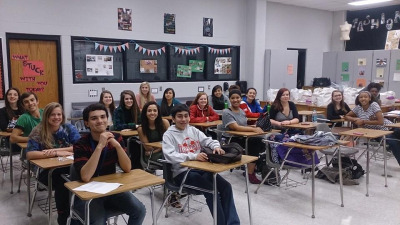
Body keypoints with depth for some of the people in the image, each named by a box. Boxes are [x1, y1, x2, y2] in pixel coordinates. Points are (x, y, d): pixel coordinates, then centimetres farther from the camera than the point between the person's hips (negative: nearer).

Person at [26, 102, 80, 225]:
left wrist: (55, 150, -19)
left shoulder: (69, 128, 2)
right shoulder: (38, 132, -4)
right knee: (62, 181, -34)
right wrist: (56, 153, -23)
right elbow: (29, 154, -17)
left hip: (68, 167, 2)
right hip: (46, 170, -2)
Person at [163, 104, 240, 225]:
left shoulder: (193, 130, 14)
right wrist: (194, 156, -30)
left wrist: (216, 147, -18)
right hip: (182, 172, -5)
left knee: (226, 186, -14)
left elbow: (208, 140, 8)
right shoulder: (168, 135, -3)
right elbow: (170, 156, -17)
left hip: (201, 168, 5)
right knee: (211, 190, -26)